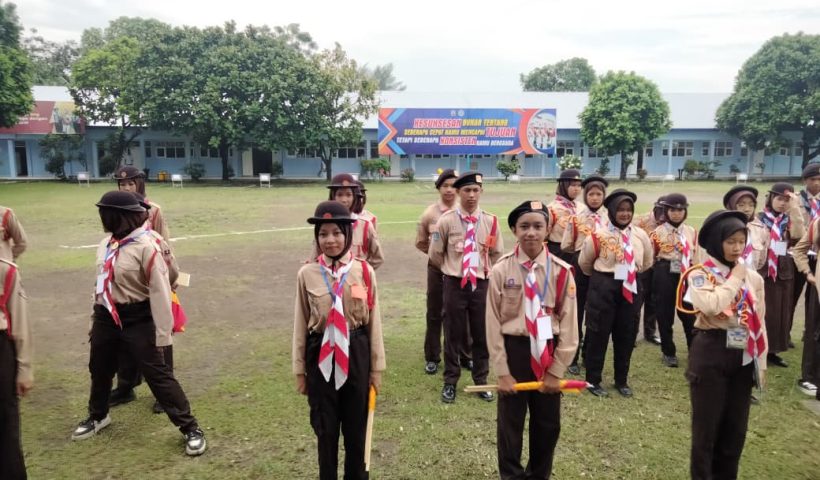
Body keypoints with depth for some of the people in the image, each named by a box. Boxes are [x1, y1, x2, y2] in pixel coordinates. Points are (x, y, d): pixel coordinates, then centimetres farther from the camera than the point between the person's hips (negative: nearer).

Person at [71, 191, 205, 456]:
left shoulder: (146, 246, -21)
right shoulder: (106, 244, 3)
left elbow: (159, 292, -21)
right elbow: (101, 282, 16)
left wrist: (162, 334, -21)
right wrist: (96, 317, 21)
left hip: (137, 320, -8)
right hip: (106, 317, 8)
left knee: (157, 374, -6)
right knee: (99, 370, 25)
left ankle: (190, 429, 4)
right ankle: (98, 416, 52)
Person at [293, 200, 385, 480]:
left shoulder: (364, 272, -6)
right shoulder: (307, 274, -6)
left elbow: (373, 320, 0)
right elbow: (300, 324, 2)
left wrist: (376, 367, 3)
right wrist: (299, 370, 5)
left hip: (356, 355, 0)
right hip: (320, 357, 0)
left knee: (356, 426, 15)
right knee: (325, 428, 14)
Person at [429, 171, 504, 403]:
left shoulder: (490, 221, -1)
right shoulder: (446, 220, -7)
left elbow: (497, 253, 13)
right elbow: (435, 254, 3)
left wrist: (483, 270, 12)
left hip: (482, 284, 2)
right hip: (455, 284, -2)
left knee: (482, 334, 11)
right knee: (453, 334, 8)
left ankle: (481, 381, 28)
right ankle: (450, 382, 23)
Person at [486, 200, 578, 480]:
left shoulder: (561, 272, -8)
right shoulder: (501, 271, -10)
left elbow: (568, 323, -4)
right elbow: (493, 323, -6)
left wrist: (556, 371, -5)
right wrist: (502, 371, -8)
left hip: (547, 353, 1)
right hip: (514, 350, -1)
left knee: (548, 424, 16)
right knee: (510, 423, 12)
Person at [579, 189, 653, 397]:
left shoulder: (640, 235, 1)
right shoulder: (599, 236, -11)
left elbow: (647, 262, 19)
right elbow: (584, 263, 3)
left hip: (631, 288, 4)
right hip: (604, 288, -4)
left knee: (626, 334, 12)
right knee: (598, 333, 2)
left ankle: (621, 380, 29)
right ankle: (593, 380, 17)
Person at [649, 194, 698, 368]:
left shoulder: (692, 232, 9)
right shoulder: (658, 232, -2)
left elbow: (695, 256, 14)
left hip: (685, 275, 3)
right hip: (665, 275, -3)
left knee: (689, 314, 5)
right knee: (665, 314, 3)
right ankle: (668, 352, 17)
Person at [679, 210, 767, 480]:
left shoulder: (753, 277, 7)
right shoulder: (699, 274, -8)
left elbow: (759, 323, 11)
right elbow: (711, 306, -27)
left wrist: (761, 363, 9)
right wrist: (735, 278, -13)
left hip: (744, 356, 5)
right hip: (711, 353, -5)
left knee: (736, 427, 14)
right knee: (707, 424, 5)